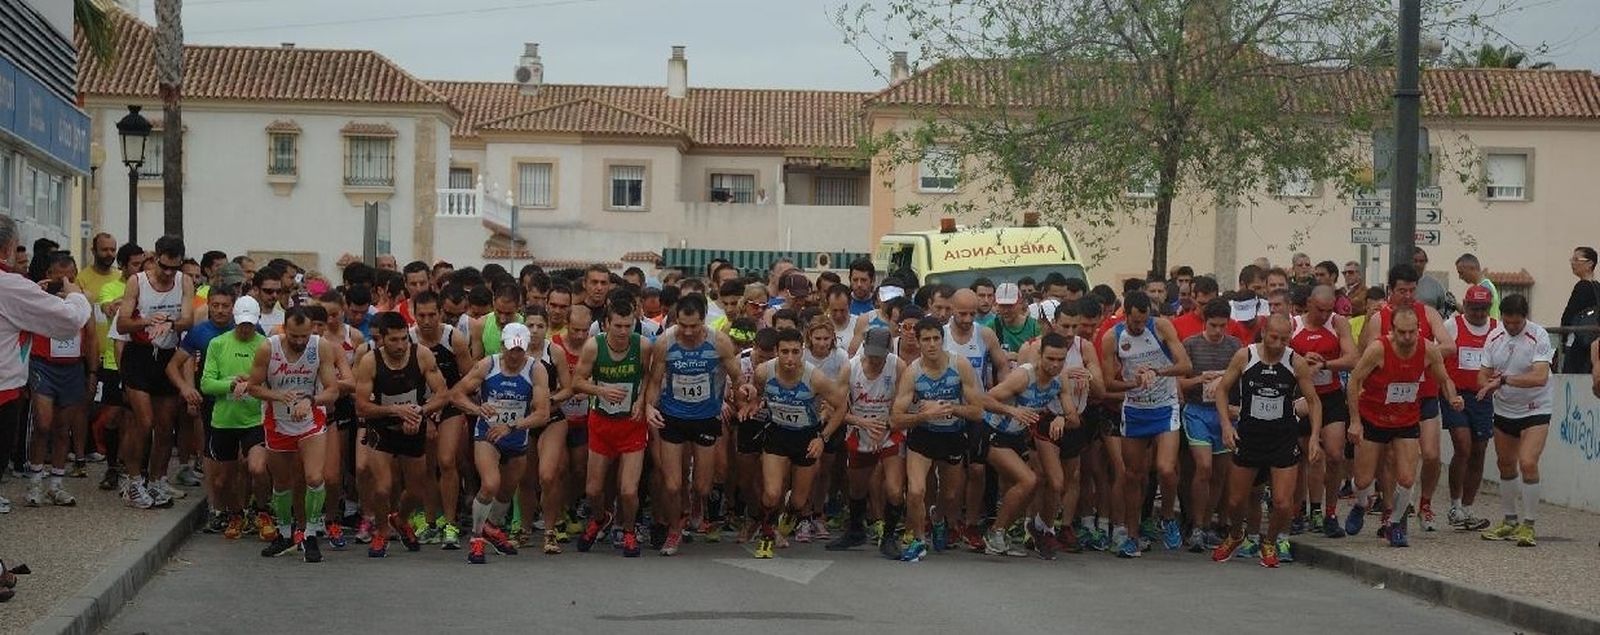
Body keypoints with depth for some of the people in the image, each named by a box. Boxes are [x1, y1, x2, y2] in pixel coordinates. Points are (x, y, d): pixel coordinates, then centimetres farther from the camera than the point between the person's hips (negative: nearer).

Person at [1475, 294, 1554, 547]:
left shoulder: (1538, 336, -15)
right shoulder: (1495, 338, 1)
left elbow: (1540, 377, -26)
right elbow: (1483, 374, 5)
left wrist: (1504, 379, -30)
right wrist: (1489, 386, -17)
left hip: (1535, 410, -6)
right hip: (1504, 410, 6)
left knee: (1528, 463, -18)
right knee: (1505, 464, 14)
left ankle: (1528, 525, -6)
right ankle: (1509, 520, 31)